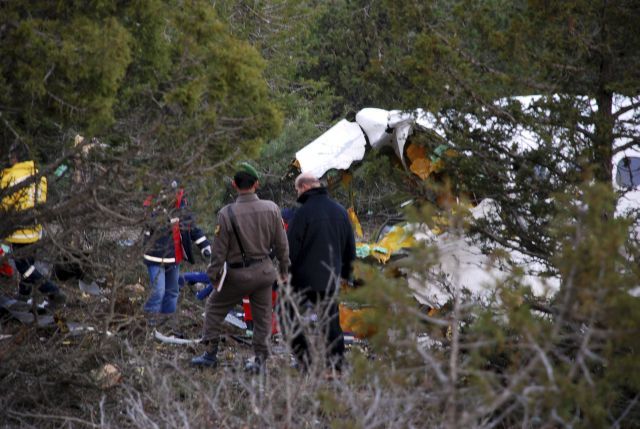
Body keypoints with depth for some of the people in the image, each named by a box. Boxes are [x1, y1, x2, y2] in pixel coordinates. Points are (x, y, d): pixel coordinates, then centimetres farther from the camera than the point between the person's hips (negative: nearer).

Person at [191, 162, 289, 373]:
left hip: (238, 274, -3)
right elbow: (281, 244, 3)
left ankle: (210, 354, 15)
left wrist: (213, 275, 4)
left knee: (214, 306, 15)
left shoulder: (227, 213, -15)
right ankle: (260, 359, 15)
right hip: (264, 271, 3)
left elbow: (220, 249, -9)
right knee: (262, 315, 14)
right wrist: (283, 269, 17)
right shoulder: (271, 209, -6)